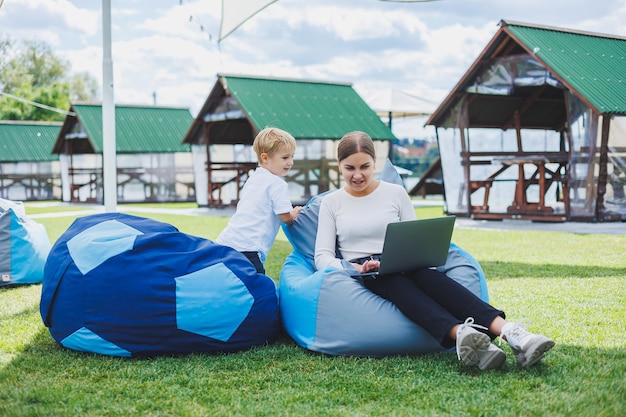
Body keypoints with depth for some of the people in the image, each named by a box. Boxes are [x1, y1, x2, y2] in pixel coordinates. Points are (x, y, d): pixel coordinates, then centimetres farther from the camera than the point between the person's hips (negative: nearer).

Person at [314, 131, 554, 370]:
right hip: (363, 279, -1)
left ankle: (510, 333, -53)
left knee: (428, 276, -34)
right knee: (397, 282, -37)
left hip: (404, 268, 2)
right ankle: (461, 335, -64)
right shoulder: (331, 203, 11)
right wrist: (354, 268, -17)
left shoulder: (396, 193, 14)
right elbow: (322, 257, 3)